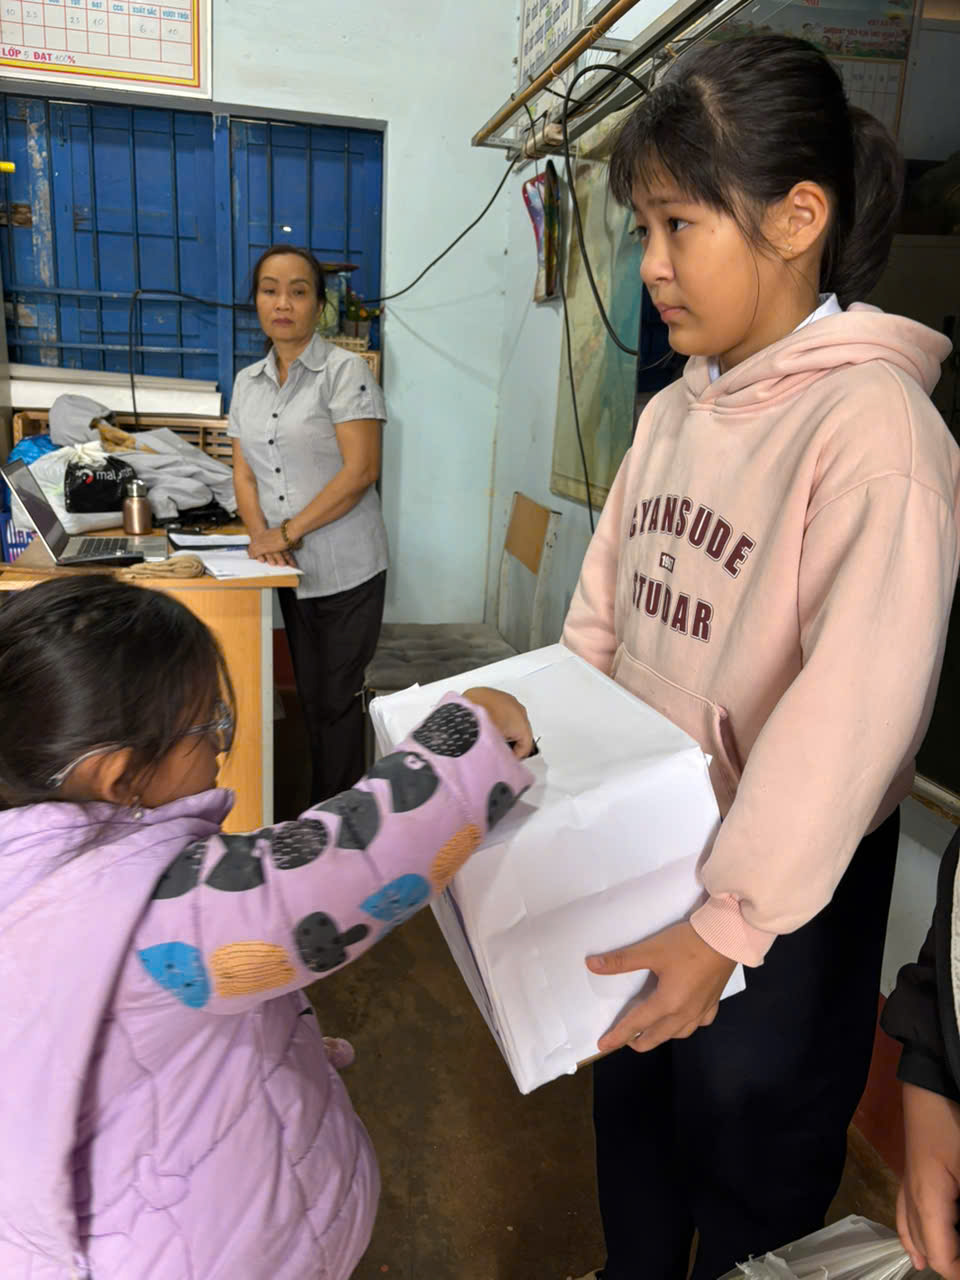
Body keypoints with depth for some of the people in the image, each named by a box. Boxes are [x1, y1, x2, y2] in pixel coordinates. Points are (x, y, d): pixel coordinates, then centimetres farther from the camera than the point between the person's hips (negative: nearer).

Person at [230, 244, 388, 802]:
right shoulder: (247, 382, 12)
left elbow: (361, 470, -16)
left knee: (336, 702, 3)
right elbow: (244, 470, 10)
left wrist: (288, 532, -17)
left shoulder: (345, 370, -8)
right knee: (311, 697, 15)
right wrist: (260, 532, -9)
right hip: (291, 570, 6)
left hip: (345, 572, -6)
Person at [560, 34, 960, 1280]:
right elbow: (597, 623, 5)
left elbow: (852, 712, -25)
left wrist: (730, 922, -23)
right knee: (630, 1114, 29)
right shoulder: (672, 415, 2)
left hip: (775, 902, -6)